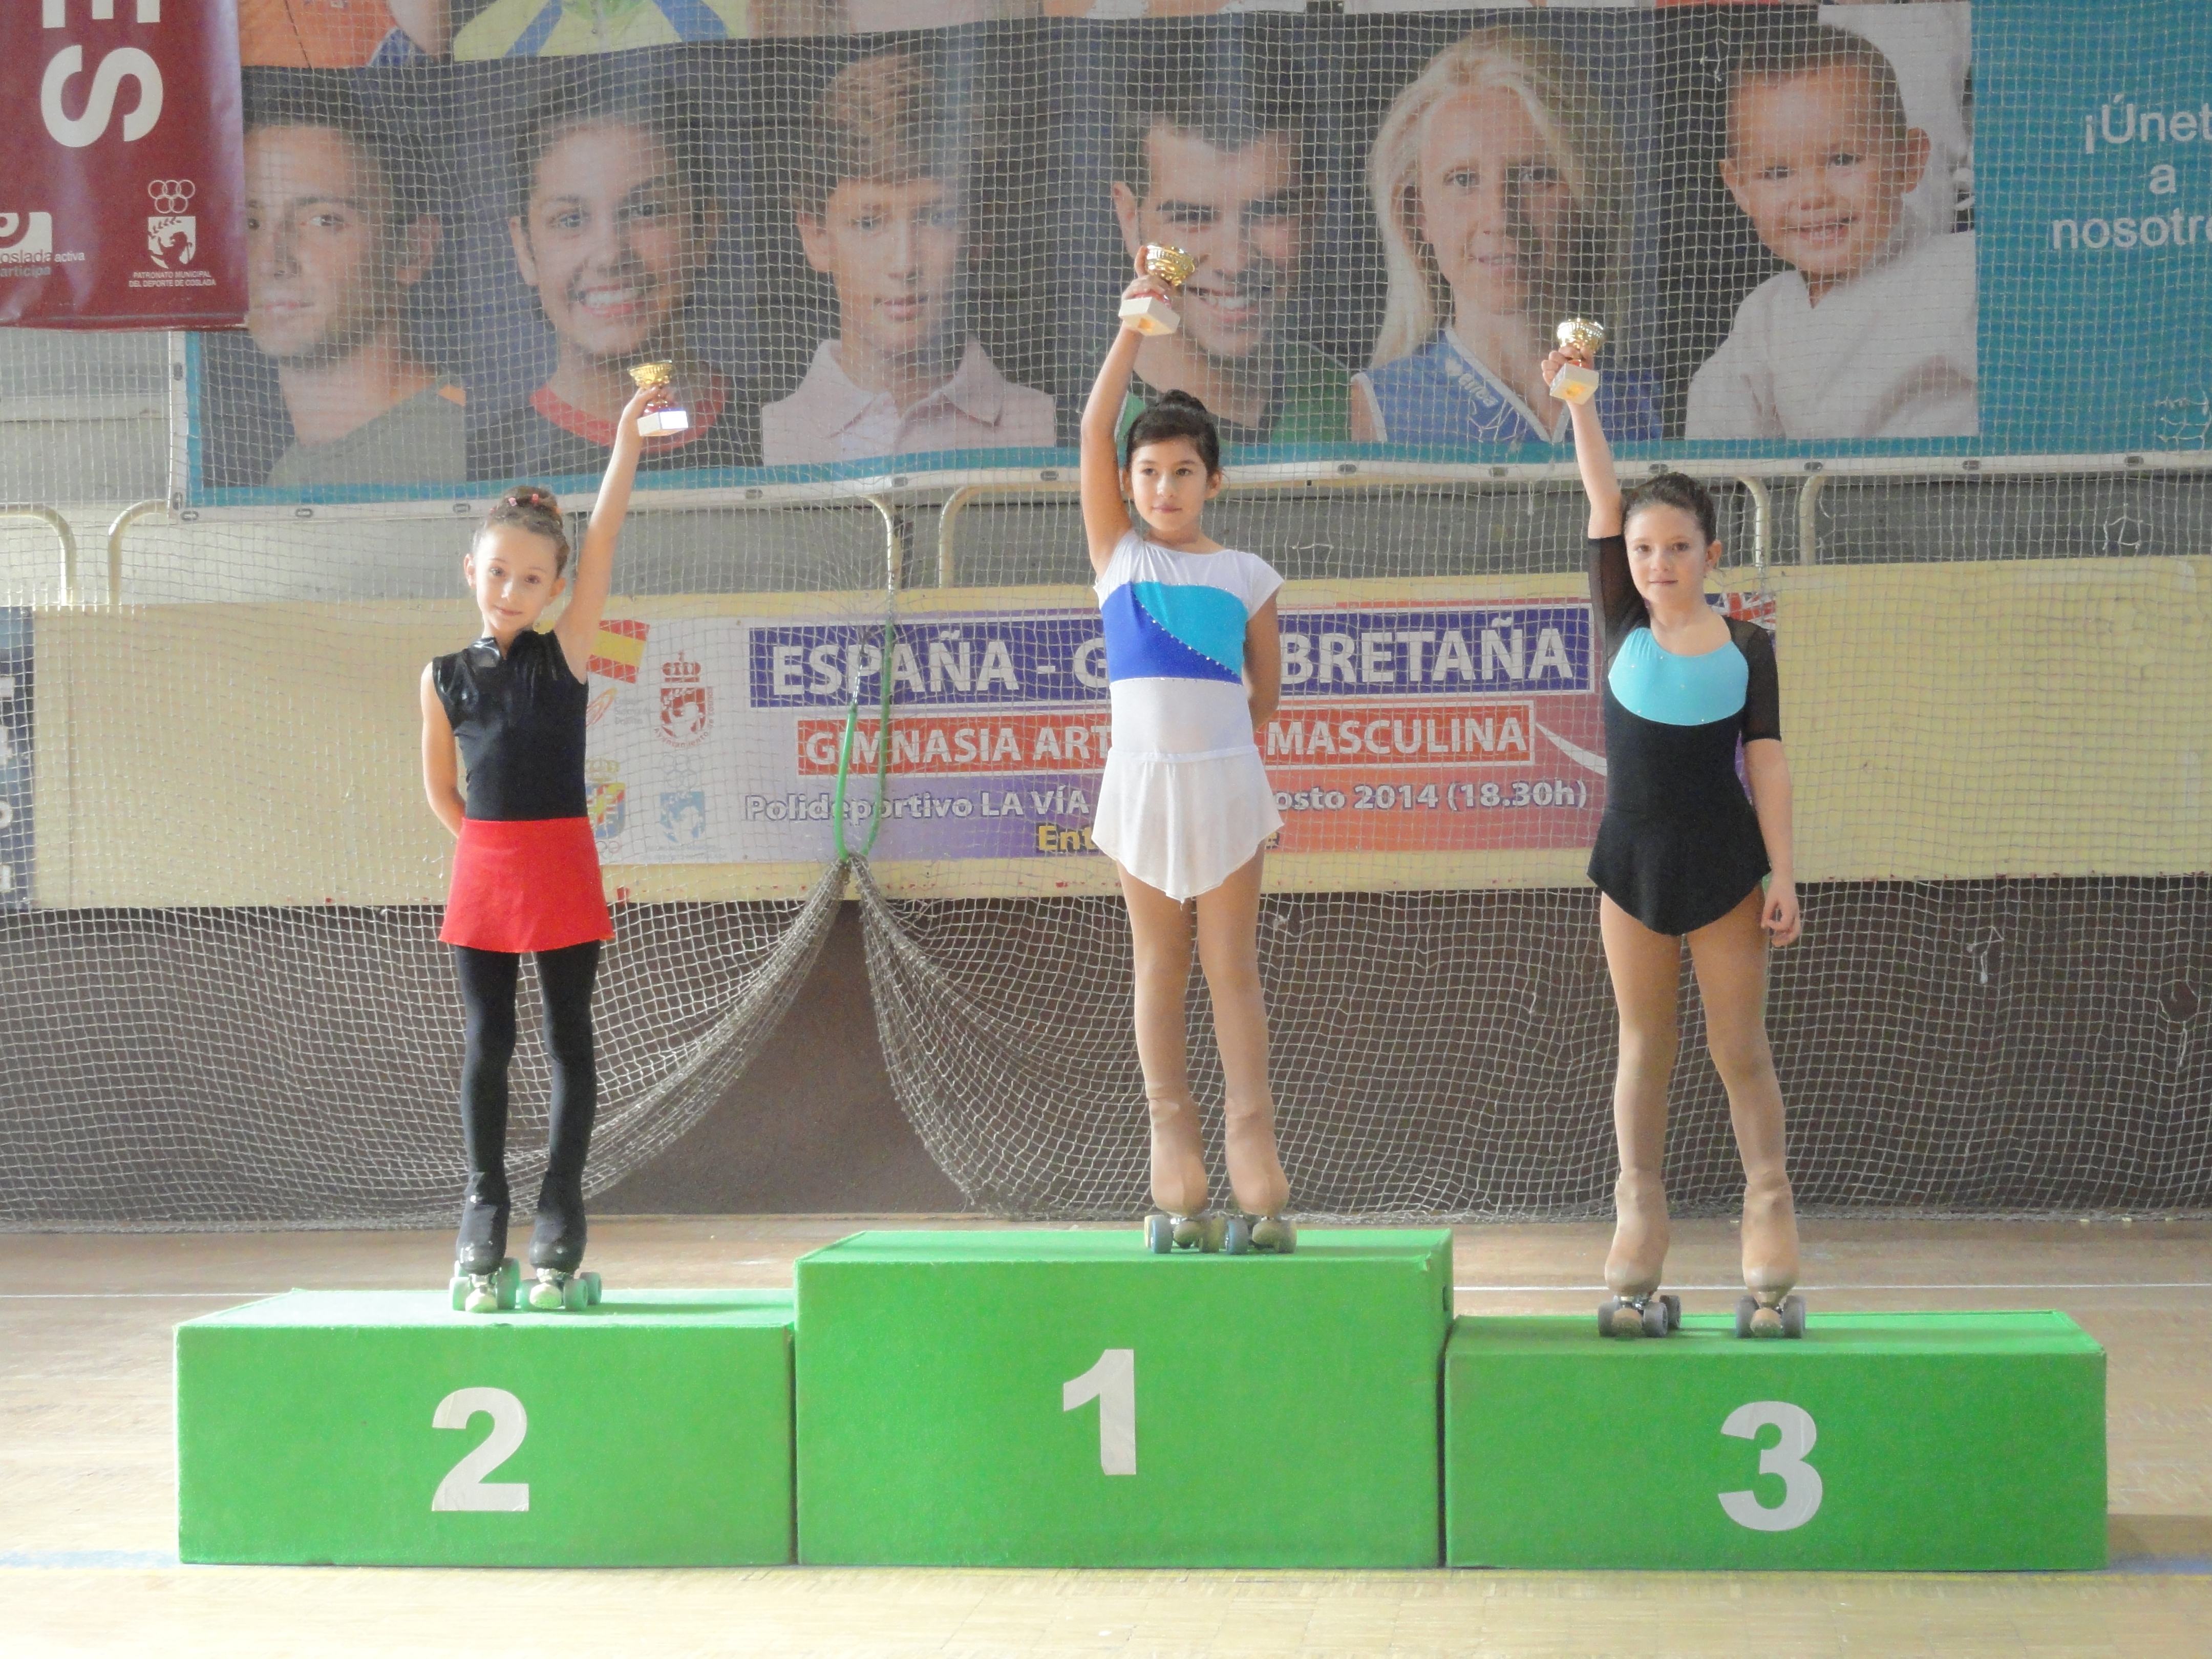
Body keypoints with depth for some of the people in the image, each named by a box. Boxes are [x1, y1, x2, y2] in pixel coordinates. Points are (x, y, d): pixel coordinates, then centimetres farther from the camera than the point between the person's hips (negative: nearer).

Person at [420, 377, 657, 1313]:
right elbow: (440, 788, 13)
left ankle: (560, 1213, 10)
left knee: (569, 1040, 4)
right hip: (479, 874, 2)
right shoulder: (445, 678, 4)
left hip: (562, 869, -2)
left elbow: (603, 545, -7)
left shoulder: (565, 655, -1)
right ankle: (483, 1209, 13)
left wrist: (628, 438, -11)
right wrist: (491, 848, 5)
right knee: (486, 1045, 6)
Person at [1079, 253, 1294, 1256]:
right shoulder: (1117, 553, 4)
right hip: (1143, 773, 0)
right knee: (1160, 966, 4)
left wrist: (1218, 717, 7)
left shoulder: (1246, 576, 5)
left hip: (1224, 776, 0)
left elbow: (1265, 689, 15)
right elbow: (1094, 431, -6)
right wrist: (1133, 332, -12)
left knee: (1232, 965, 1)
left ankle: (1251, 1147, 1)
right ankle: (1173, 1154, 5)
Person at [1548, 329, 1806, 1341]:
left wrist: (1782, 875, -8)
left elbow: (1767, 764, -4)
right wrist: (1577, 399, -13)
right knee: (1643, 1046, 9)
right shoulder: (1622, 627, -1)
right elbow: (1603, 501, -7)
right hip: (1633, 858, 2)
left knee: (1740, 1046, 2)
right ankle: (1638, 1232, 13)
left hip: (1722, 862, -2)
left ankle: (1770, 1216, 7)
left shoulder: (1748, 648, -3)